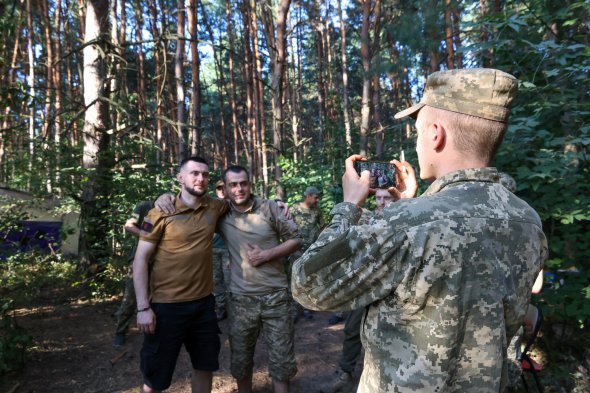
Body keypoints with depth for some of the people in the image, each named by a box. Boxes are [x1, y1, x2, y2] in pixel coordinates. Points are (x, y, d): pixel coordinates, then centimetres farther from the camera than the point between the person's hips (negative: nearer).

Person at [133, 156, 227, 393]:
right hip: (166, 306, -4)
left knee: (205, 366, 21)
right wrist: (143, 307, -14)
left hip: (204, 303, 4)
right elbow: (140, 260, -9)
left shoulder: (215, 208, 0)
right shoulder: (161, 213, -11)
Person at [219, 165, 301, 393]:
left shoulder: (269, 208, -5)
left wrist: (266, 254, -13)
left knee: (281, 359, 9)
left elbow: (295, 240, -1)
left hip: (275, 296, -1)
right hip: (241, 299, 2)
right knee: (240, 360, 17)